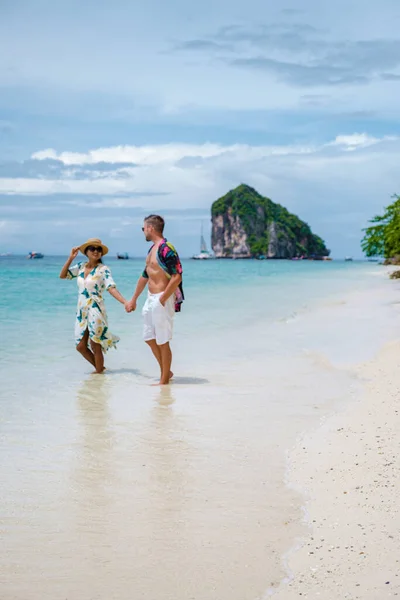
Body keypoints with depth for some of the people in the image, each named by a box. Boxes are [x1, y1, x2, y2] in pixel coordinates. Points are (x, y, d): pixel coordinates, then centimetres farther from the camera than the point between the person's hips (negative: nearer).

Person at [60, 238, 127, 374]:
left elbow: (111, 288, -18)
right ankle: (99, 368, 28)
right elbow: (62, 275, 9)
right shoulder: (81, 267, 7)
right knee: (81, 346, 9)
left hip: (95, 311, -6)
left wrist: (125, 302, -33)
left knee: (95, 346, 0)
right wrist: (70, 258, -1)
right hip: (82, 311, 6)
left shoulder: (103, 269, -9)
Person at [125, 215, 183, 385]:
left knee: (162, 342, -1)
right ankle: (166, 372, 28)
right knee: (149, 338, 16)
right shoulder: (152, 249, 14)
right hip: (151, 299, 10)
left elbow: (177, 277, -23)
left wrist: (162, 299, -20)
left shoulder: (166, 248, -16)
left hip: (162, 300, -10)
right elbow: (145, 276, 24)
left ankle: (164, 380, 10)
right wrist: (133, 299, 28)